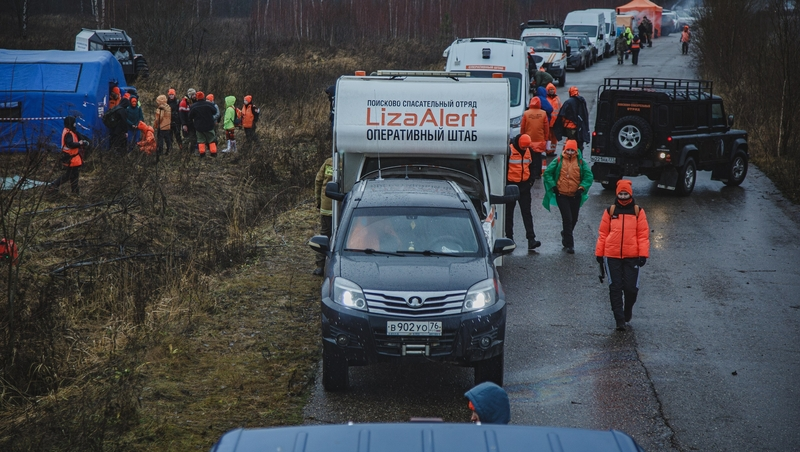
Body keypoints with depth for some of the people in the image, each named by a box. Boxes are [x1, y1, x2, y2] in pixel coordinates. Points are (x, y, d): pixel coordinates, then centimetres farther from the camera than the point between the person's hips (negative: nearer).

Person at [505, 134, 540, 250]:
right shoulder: (509, 150, -12)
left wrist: (531, 180, 9)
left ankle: (531, 239, -6)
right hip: (511, 185, -4)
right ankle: (509, 237, 16)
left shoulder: (528, 151, 5)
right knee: (509, 213, 7)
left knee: (527, 213, -1)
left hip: (524, 185, 4)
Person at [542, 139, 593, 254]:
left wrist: (582, 188, -11)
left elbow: (589, 176, 1)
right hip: (562, 195, -3)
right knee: (567, 219, -10)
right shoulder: (558, 161, -1)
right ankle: (569, 244, -5)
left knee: (573, 219, 13)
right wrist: (553, 186, -6)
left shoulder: (581, 162, 2)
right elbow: (547, 173, 3)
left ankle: (565, 235, 40)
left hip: (575, 196, 3)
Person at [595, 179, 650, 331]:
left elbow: (643, 234, 0)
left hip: (632, 257, -1)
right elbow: (602, 233, 7)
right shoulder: (610, 211, 4)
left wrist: (643, 254, -7)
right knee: (615, 288, -1)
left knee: (631, 288, 0)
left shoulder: (638, 211, 2)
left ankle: (628, 311, 28)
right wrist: (599, 253, 6)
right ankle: (619, 320, 4)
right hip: (612, 256, 1)